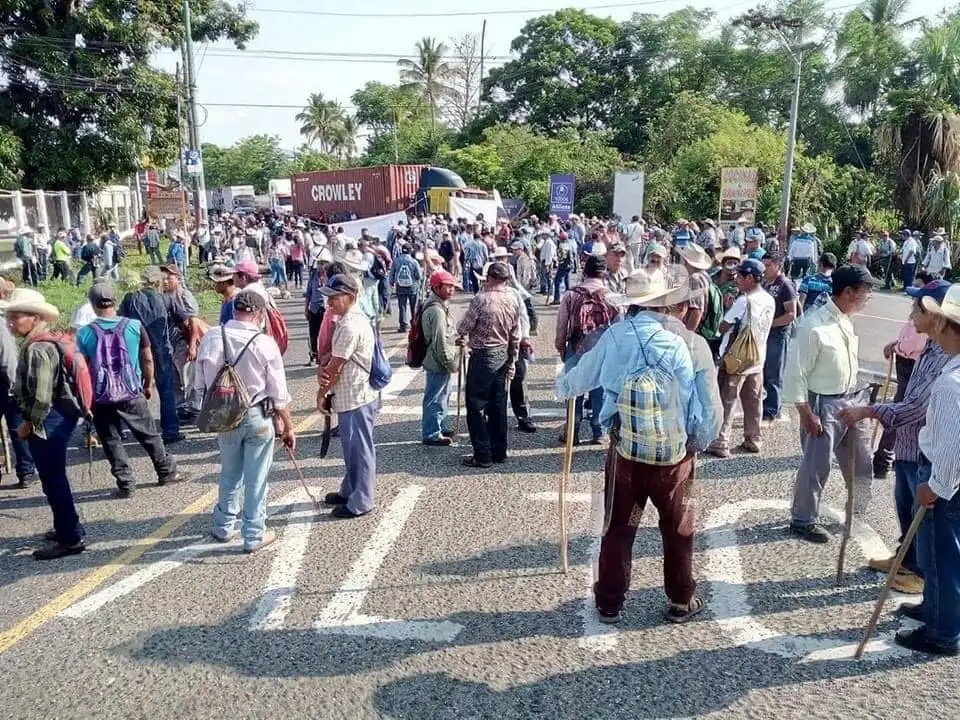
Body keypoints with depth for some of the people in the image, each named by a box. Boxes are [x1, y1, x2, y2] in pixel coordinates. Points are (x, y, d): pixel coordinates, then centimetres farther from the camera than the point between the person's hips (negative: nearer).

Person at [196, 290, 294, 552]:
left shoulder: (211, 337, -8)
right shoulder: (265, 343, -17)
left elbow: (201, 383, 2)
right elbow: (279, 394, -11)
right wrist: (288, 427, 1)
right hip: (258, 417, -3)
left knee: (229, 474, 22)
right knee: (256, 479, 10)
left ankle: (224, 527, 37)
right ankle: (254, 536, 21)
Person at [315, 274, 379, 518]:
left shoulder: (351, 326, -22)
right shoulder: (346, 320, 11)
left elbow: (336, 367, -18)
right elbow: (332, 357, 13)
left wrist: (321, 393, -5)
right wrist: (321, 369, -8)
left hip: (356, 399, -10)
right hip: (349, 397, 10)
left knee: (359, 449, 2)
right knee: (351, 448, 21)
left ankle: (361, 501, 14)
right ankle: (349, 491, 36)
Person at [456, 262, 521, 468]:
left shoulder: (481, 299, -16)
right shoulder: (513, 302, 3)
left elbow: (463, 328, -12)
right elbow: (515, 336, 8)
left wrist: (462, 333, 12)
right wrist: (512, 361, 17)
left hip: (482, 357, -6)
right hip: (503, 356, 6)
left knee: (476, 406, 1)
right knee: (498, 406, 13)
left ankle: (483, 455, 3)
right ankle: (499, 451, 21)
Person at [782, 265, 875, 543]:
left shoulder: (845, 321, 1)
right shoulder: (813, 326, -22)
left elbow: (850, 363, 12)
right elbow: (795, 373, -20)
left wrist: (854, 400, 11)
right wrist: (807, 414, -18)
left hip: (851, 401, 7)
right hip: (824, 405, -7)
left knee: (860, 462, 20)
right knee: (816, 467, 5)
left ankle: (861, 510, 43)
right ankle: (803, 520, 24)